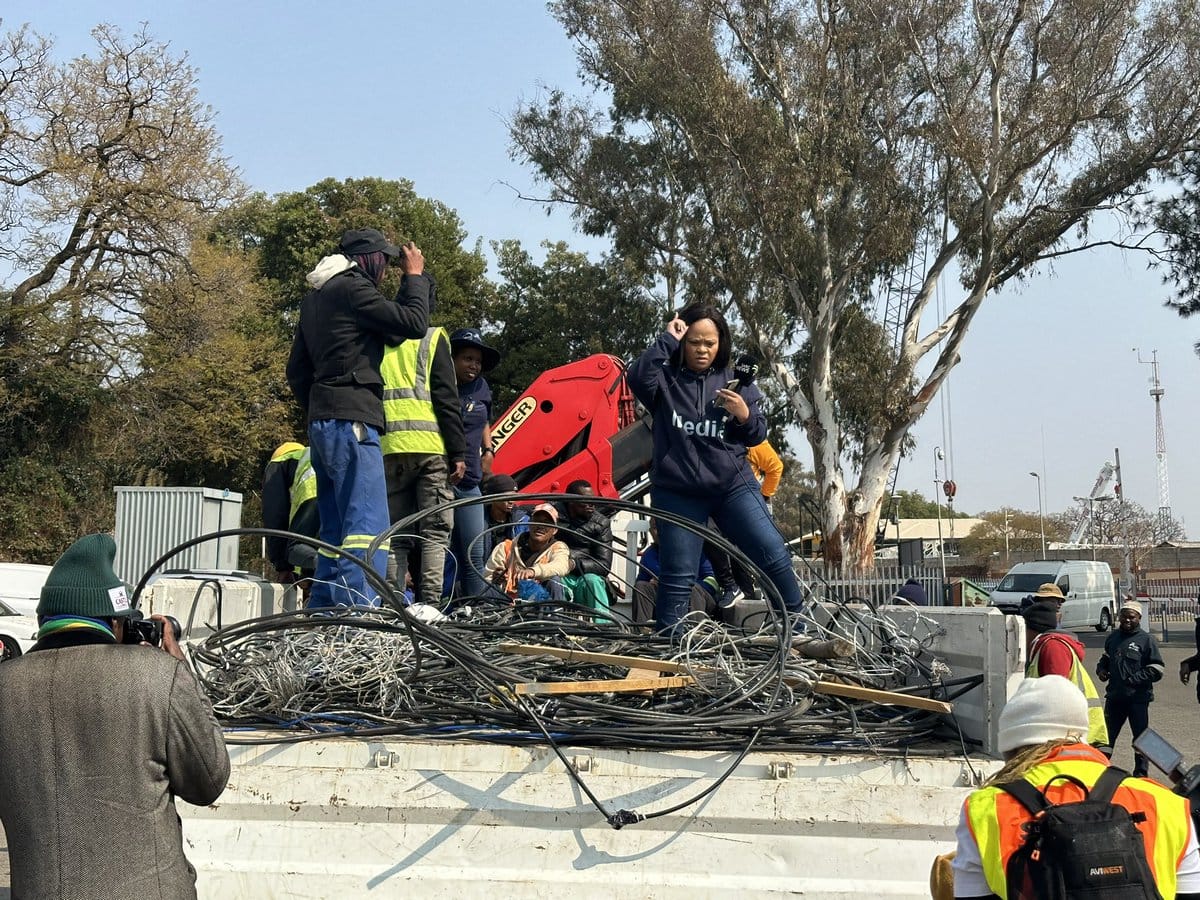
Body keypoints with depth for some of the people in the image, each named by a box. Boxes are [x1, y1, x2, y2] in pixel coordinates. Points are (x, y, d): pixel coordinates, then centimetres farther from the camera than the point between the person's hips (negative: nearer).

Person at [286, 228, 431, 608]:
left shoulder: (314, 299, 21)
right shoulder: (353, 288, -8)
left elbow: (297, 370, 23)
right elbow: (413, 323, -11)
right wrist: (415, 276, 3)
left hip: (322, 423, 10)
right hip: (352, 421, -10)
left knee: (335, 528, 12)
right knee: (367, 524, -15)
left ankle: (322, 611, 13)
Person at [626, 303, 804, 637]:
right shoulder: (666, 379, 1)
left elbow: (757, 436, 11)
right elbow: (637, 378, -22)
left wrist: (744, 415, -10)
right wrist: (667, 340, -17)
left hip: (733, 485, 2)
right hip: (678, 493, -1)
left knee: (774, 553, -8)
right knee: (678, 576, 0)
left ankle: (796, 626, 7)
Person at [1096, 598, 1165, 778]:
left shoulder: (1146, 640, -8)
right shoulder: (1113, 638, 9)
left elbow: (1157, 670, -10)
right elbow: (1106, 659, 24)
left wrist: (1134, 679, -17)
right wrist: (1101, 669, 3)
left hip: (1138, 697, -5)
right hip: (1114, 696, 5)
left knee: (1140, 737, 7)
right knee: (1107, 735, 11)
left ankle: (1141, 773, 17)